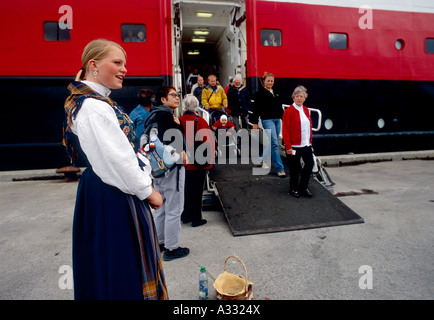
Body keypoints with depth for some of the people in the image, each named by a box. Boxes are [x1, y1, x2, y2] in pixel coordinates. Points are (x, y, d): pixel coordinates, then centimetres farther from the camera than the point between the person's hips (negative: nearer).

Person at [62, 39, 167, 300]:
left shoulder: (98, 102, 10)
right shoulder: (93, 107, -21)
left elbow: (124, 149, 12)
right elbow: (118, 159, -23)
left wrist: (144, 179, 6)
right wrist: (148, 191, -12)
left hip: (113, 191, 10)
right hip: (110, 198, -10)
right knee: (118, 261, 8)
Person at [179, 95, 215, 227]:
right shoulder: (200, 121, -13)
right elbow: (210, 141, -15)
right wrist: (209, 158, -3)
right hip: (198, 162, -4)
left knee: (185, 188, 17)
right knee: (196, 190, 7)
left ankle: (185, 216, 31)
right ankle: (196, 219, 18)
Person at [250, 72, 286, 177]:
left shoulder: (276, 93, 17)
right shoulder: (260, 93, -2)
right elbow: (256, 109, -6)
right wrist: (255, 123, -10)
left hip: (277, 120, 7)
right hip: (267, 120, -7)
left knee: (273, 143, 10)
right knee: (274, 144, -12)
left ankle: (263, 159, 32)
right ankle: (279, 168, -9)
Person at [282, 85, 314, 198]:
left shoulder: (306, 110, 12)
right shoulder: (289, 111, -10)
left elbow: (309, 127, 18)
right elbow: (285, 130, -13)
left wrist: (310, 141, 13)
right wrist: (288, 146, -16)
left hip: (306, 145, 7)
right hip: (294, 146, -7)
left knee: (310, 164, 9)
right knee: (295, 168, 3)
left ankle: (303, 188, 26)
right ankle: (293, 189, 24)